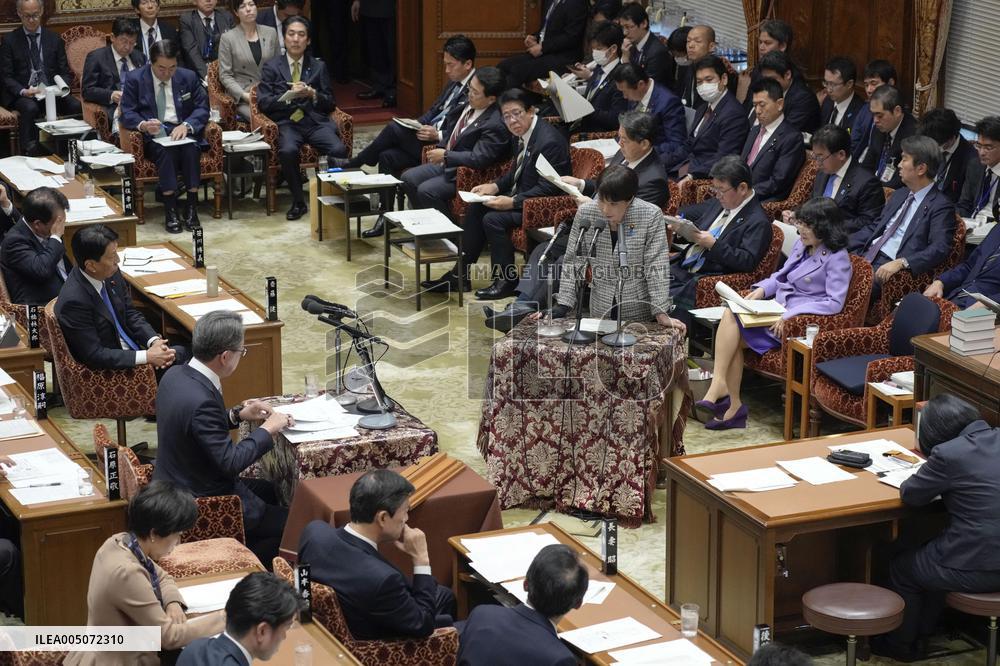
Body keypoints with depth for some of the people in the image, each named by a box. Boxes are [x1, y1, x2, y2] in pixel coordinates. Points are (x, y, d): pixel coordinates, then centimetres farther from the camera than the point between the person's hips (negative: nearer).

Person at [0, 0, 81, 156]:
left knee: (75, 106, -28)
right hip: (23, 94, -2)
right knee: (30, 108, -37)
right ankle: (30, 152, -31)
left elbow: (65, 73, 13)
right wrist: (22, 91, -18)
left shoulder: (54, 39, 12)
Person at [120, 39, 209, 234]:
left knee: (191, 149, -33)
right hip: (153, 136, -2)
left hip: (182, 131, 2)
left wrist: (187, 125, -15)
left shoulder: (189, 77, 10)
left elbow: (202, 108, 6)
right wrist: (143, 125, -24)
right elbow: (127, 113, -1)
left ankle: (191, 209, -30)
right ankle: (170, 211, -36)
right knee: (166, 150, -36)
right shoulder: (135, 79, 4)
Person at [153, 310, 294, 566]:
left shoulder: (176, 375, -3)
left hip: (176, 487, 10)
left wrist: (237, 415, 5)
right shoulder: (201, 401, -31)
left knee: (271, 492, 26)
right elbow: (231, 462, -26)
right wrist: (267, 429, -15)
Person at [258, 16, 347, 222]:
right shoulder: (271, 67, 12)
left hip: (315, 121, 1)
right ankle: (298, 202, -16)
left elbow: (330, 104, 14)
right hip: (287, 122, -1)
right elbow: (263, 103, 2)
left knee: (339, 149, -29)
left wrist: (313, 94, -6)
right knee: (288, 151, -35)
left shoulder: (318, 67, 18)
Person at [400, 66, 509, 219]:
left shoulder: (496, 125, -26)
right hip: (447, 163, 10)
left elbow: (479, 159, -28)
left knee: (426, 190, -23)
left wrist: (445, 155, -19)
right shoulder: (471, 106, 2)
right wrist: (440, 148, 5)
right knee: (408, 178, 5)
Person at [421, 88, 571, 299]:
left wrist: (513, 202, -29)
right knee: (475, 209, 6)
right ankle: (460, 275, 10)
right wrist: (496, 186, 4)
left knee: (493, 219, -24)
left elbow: (548, 188, -25)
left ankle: (506, 281, -9)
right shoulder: (524, 133, 6)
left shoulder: (548, 141, -24)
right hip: (520, 194, 10)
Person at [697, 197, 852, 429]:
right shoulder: (802, 245, 15)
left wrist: (791, 315, -23)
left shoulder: (837, 258, -9)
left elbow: (835, 303, -17)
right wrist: (762, 288, 5)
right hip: (778, 309, 8)